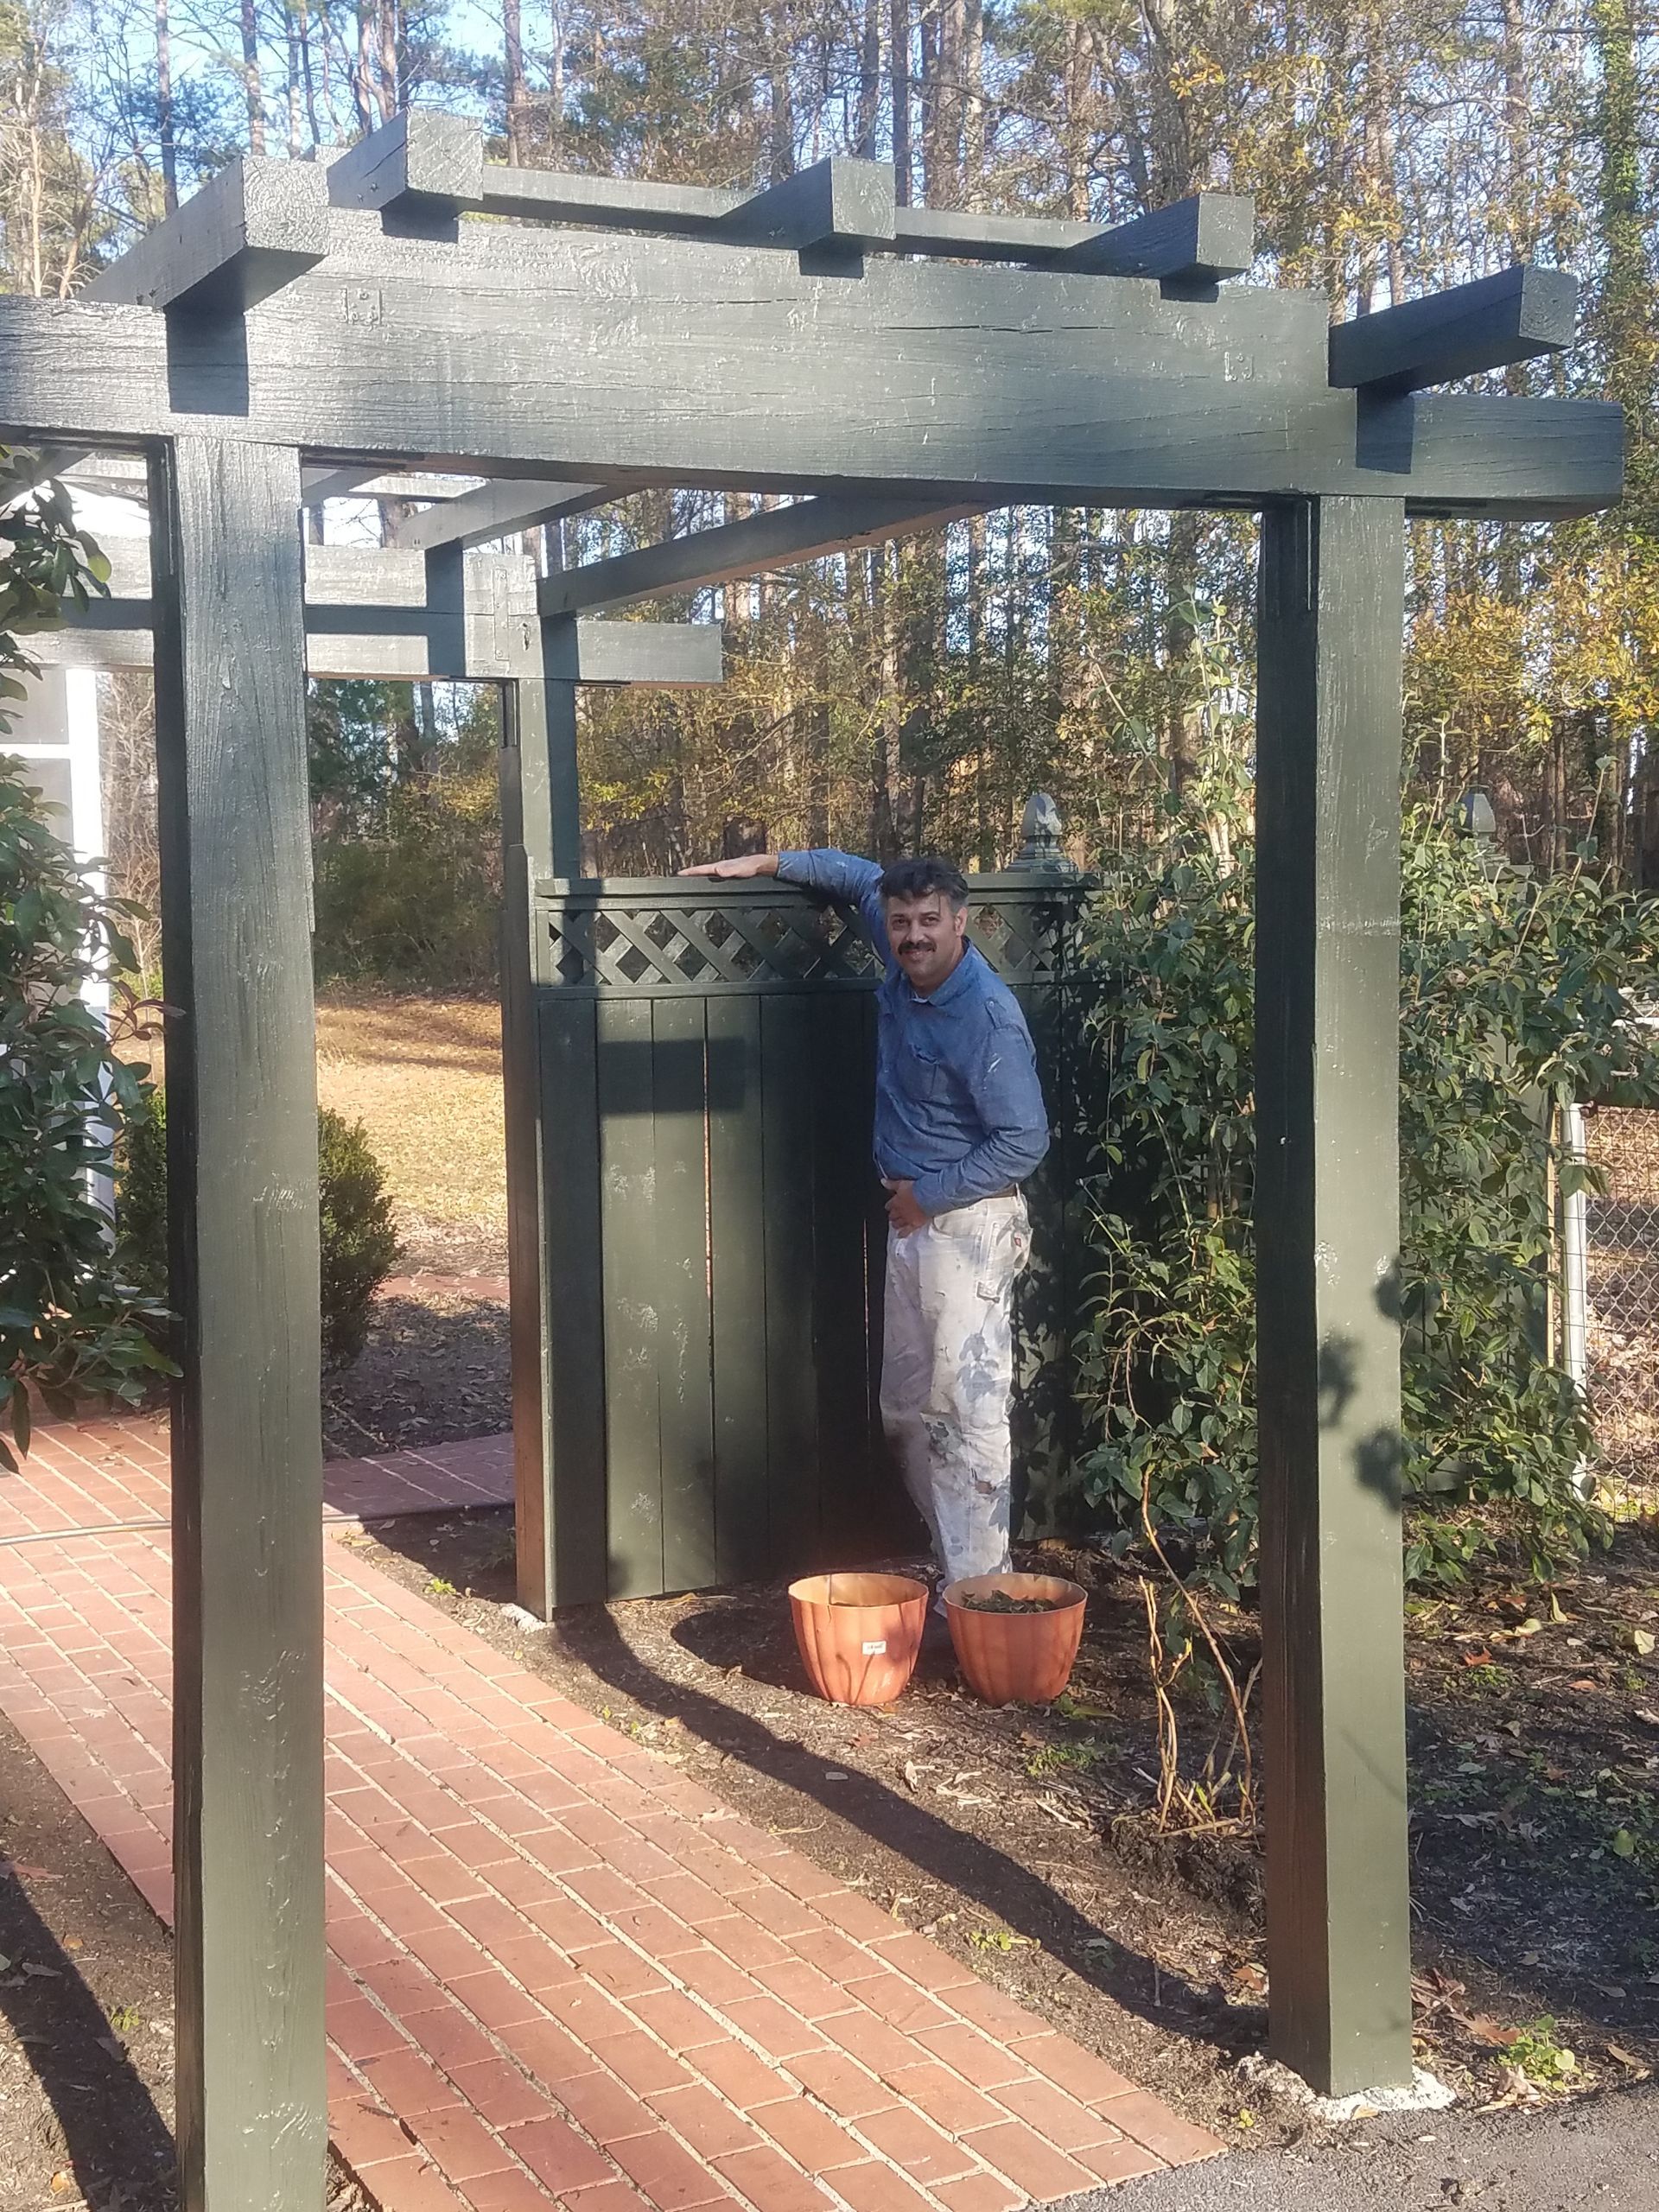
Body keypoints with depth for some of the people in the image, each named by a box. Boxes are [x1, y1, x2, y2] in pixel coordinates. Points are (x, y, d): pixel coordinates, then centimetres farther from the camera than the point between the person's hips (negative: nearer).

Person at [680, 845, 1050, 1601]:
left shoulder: (988, 1016, -21)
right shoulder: (906, 968, 3)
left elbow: (1024, 1140, -21)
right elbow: (861, 875, 22)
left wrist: (928, 1195, -15)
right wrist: (764, 864, 19)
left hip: (968, 1222, -9)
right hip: (911, 1217, 9)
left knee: (967, 1409, -9)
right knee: (906, 1409, 13)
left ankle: (978, 1587, -6)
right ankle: (949, 1552, 23)